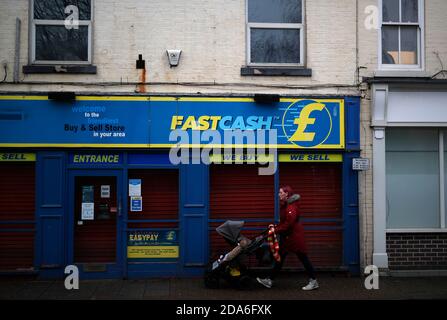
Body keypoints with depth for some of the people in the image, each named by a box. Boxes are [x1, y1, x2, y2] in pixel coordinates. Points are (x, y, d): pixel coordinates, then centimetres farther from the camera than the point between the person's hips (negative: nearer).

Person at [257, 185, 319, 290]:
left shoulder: (291, 206, -19)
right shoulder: (285, 205, 11)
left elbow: (289, 223, -26)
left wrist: (276, 230, -21)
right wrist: (276, 227, 1)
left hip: (294, 235, -10)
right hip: (287, 235, 10)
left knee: (303, 258, 0)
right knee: (280, 257, 9)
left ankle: (313, 281, 12)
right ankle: (269, 281, 13)